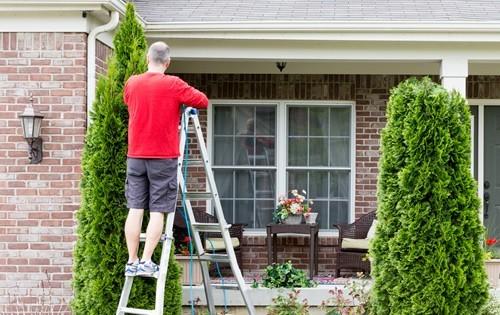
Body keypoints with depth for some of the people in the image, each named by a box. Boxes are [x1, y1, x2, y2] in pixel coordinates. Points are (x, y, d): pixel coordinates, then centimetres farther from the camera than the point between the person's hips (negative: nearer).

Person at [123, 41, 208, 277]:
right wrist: (184, 97, 16)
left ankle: (132, 262, 5)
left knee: (135, 209, 5)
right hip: (164, 157, -4)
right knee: (158, 211, -1)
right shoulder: (173, 85, -8)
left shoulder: (132, 84, 5)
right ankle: (146, 262, -5)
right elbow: (203, 101, -2)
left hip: (136, 156, 4)